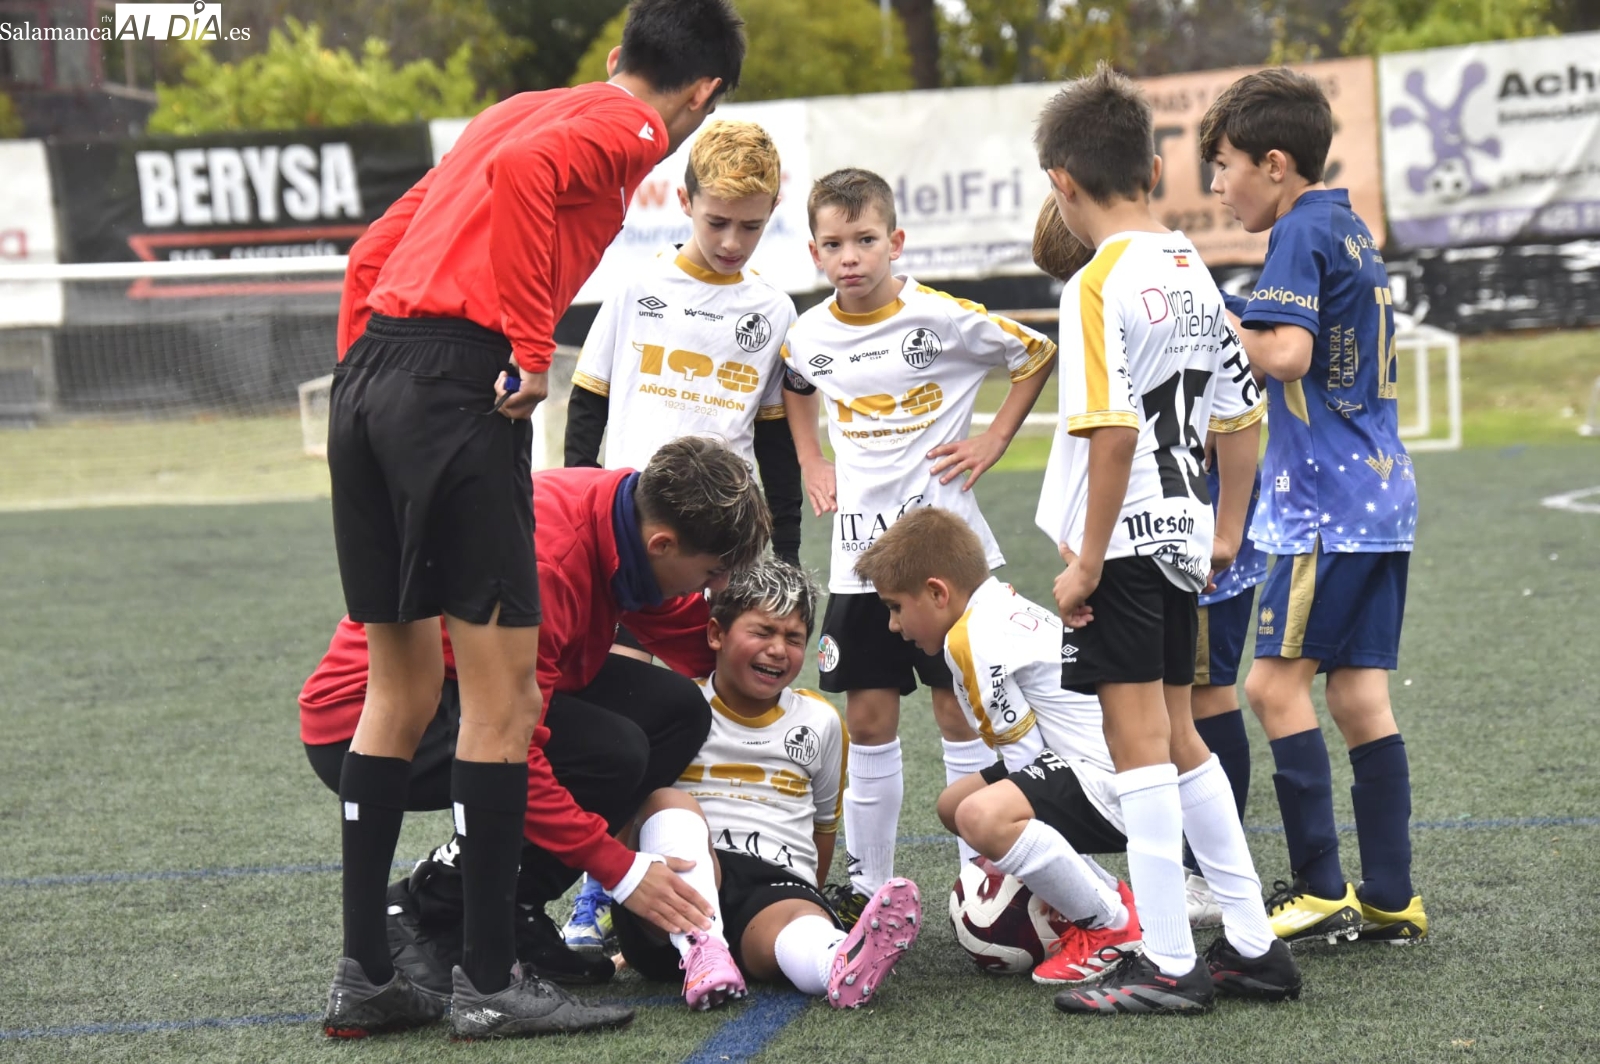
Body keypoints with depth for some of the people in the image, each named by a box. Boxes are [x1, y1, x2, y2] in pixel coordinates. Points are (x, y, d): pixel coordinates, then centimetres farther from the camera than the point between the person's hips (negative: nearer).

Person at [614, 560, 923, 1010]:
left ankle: (840, 966, -76)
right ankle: (701, 949, -53)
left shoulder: (820, 721, 21)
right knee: (670, 801, -31)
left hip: (779, 884, 0)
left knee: (794, 918, -37)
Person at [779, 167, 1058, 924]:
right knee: (868, 720, 6)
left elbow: (1040, 356, 1)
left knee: (960, 713, 1)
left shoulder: (944, 319, -10)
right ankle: (867, 882, 15)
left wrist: (992, 443, -4)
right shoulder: (809, 335, 2)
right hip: (858, 556, 3)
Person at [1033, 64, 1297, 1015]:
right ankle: (1254, 944, 20)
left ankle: (1167, 963, 0)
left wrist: (1087, 561, -17)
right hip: (1182, 539, 8)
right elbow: (1242, 415, 14)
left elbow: (1114, 432, -22)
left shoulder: (1100, 285, -15)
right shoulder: (1195, 274, 9)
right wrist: (1226, 532, 23)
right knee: (1177, 739, 17)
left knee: (1141, 745, -3)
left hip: (1124, 543, -8)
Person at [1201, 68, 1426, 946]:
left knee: (1276, 681, -5)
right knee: (1359, 692, 9)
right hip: (1381, 493, 9)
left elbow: (1287, 353, -24)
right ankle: (1390, 899, 9)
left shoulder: (1301, 232, -11)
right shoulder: (1351, 230, 17)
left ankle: (1322, 893, -6)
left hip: (1328, 504, -9)